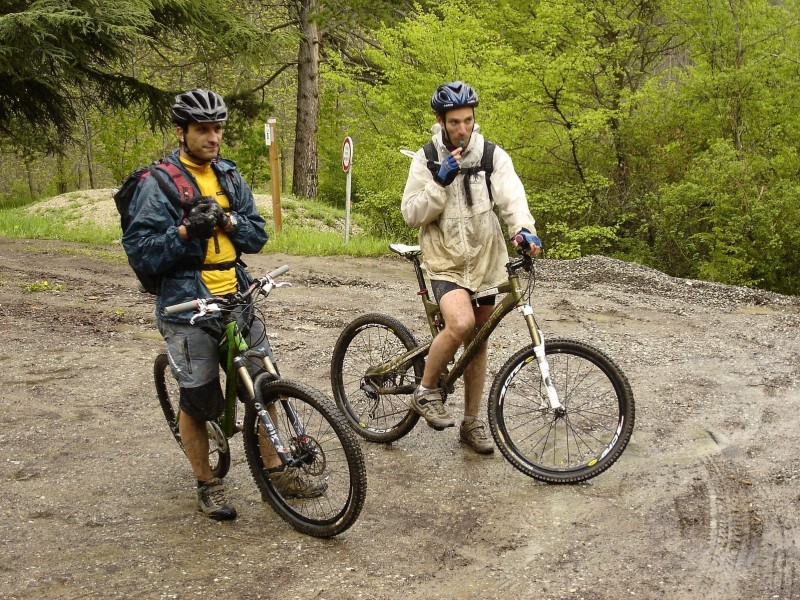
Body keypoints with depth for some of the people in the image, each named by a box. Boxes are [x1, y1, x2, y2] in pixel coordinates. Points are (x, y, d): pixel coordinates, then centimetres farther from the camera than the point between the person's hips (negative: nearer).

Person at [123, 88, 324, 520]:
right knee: (197, 400, 3)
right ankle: (206, 485, 23)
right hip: (188, 307, -5)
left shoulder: (230, 177, 10)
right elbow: (140, 252, -12)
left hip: (237, 299, 6)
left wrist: (228, 222, -11)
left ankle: (275, 471, 25)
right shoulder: (158, 184, -8)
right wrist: (186, 232, -25)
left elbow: (257, 235, 9)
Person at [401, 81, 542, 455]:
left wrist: (524, 228, -37)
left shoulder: (493, 155, -2)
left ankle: (471, 424, 26)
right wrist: (440, 182, -20)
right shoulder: (427, 160, -4)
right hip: (445, 262, -3)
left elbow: (511, 194, -18)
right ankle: (425, 393, -6)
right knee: (460, 324, -29)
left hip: (485, 261, 3)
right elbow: (411, 214, -8)